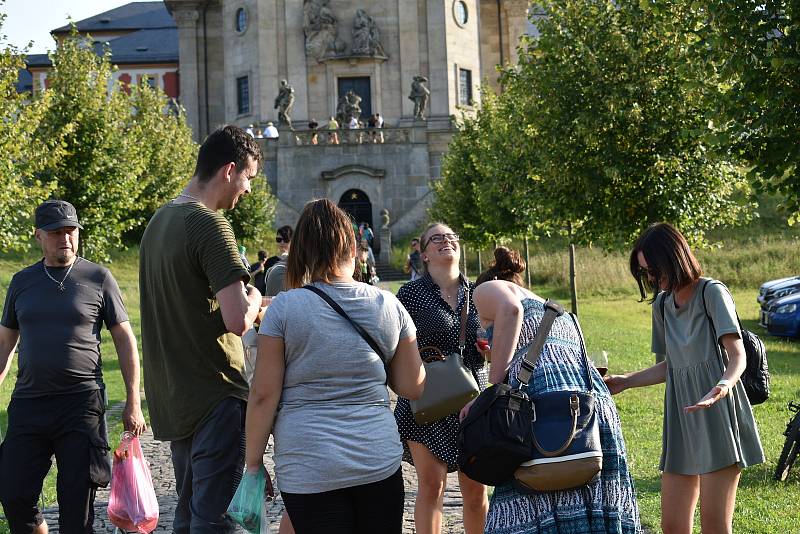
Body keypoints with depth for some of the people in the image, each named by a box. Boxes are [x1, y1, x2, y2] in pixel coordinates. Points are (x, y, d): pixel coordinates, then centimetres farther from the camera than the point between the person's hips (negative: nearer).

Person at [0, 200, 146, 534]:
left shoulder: (98, 278, 2)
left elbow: (125, 340, 3)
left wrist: (133, 403, -2)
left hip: (82, 403, -3)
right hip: (28, 403, 3)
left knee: (77, 500, 1)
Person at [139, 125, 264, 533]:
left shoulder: (159, 221, 13)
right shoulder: (210, 226, -16)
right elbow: (238, 320, -23)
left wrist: (247, 305, 17)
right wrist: (253, 298, -2)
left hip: (172, 399, 9)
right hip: (214, 396, -9)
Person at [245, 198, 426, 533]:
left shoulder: (284, 308, -7)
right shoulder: (389, 305, 3)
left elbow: (264, 395, -7)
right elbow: (412, 387, 7)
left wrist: (253, 462, 2)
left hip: (308, 468, -3)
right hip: (379, 463, 3)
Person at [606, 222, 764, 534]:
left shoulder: (712, 293, -6)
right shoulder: (662, 304, 16)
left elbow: (737, 357, -14)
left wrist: (723, 386, -34)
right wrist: (625, 382, 18)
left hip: (717, 414, -7)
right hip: (680, 418, 7)